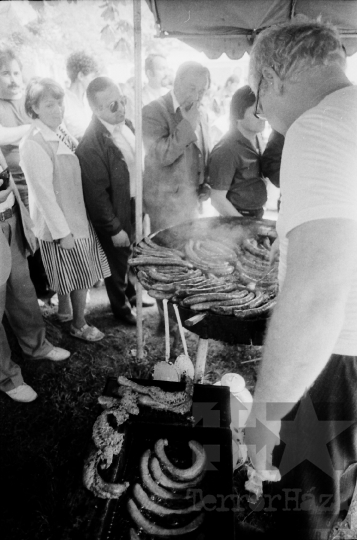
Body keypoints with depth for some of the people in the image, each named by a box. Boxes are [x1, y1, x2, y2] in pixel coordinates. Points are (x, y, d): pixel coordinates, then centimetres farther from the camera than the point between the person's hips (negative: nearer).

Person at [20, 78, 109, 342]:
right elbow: (43, 193, -20)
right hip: (61, 223, -7)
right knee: (80, 277, 7)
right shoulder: (33, 145, -21)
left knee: (84, 275, 20)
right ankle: (79, 326, 29)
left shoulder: (62, 130, 3)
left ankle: (67, 312, 44)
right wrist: (61, 232, -19)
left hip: (80, 215, 8)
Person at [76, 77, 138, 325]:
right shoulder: (91, 146, -26)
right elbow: (96, 195, -22)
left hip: (138, 203, 7)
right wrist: (114, 229, -16)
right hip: (118, 212, -7)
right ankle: (121, 306, 40)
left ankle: (132, 291, 53)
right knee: (118, 261, 15)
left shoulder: (126, 124, -2)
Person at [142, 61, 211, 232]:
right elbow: (161, 156, -23)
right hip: (167, 203, -6)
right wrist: (188, 124, -19)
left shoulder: (199, 114, 12)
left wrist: (207, 184, 7)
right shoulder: (153, 111, -11)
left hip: (195, 200, 7)